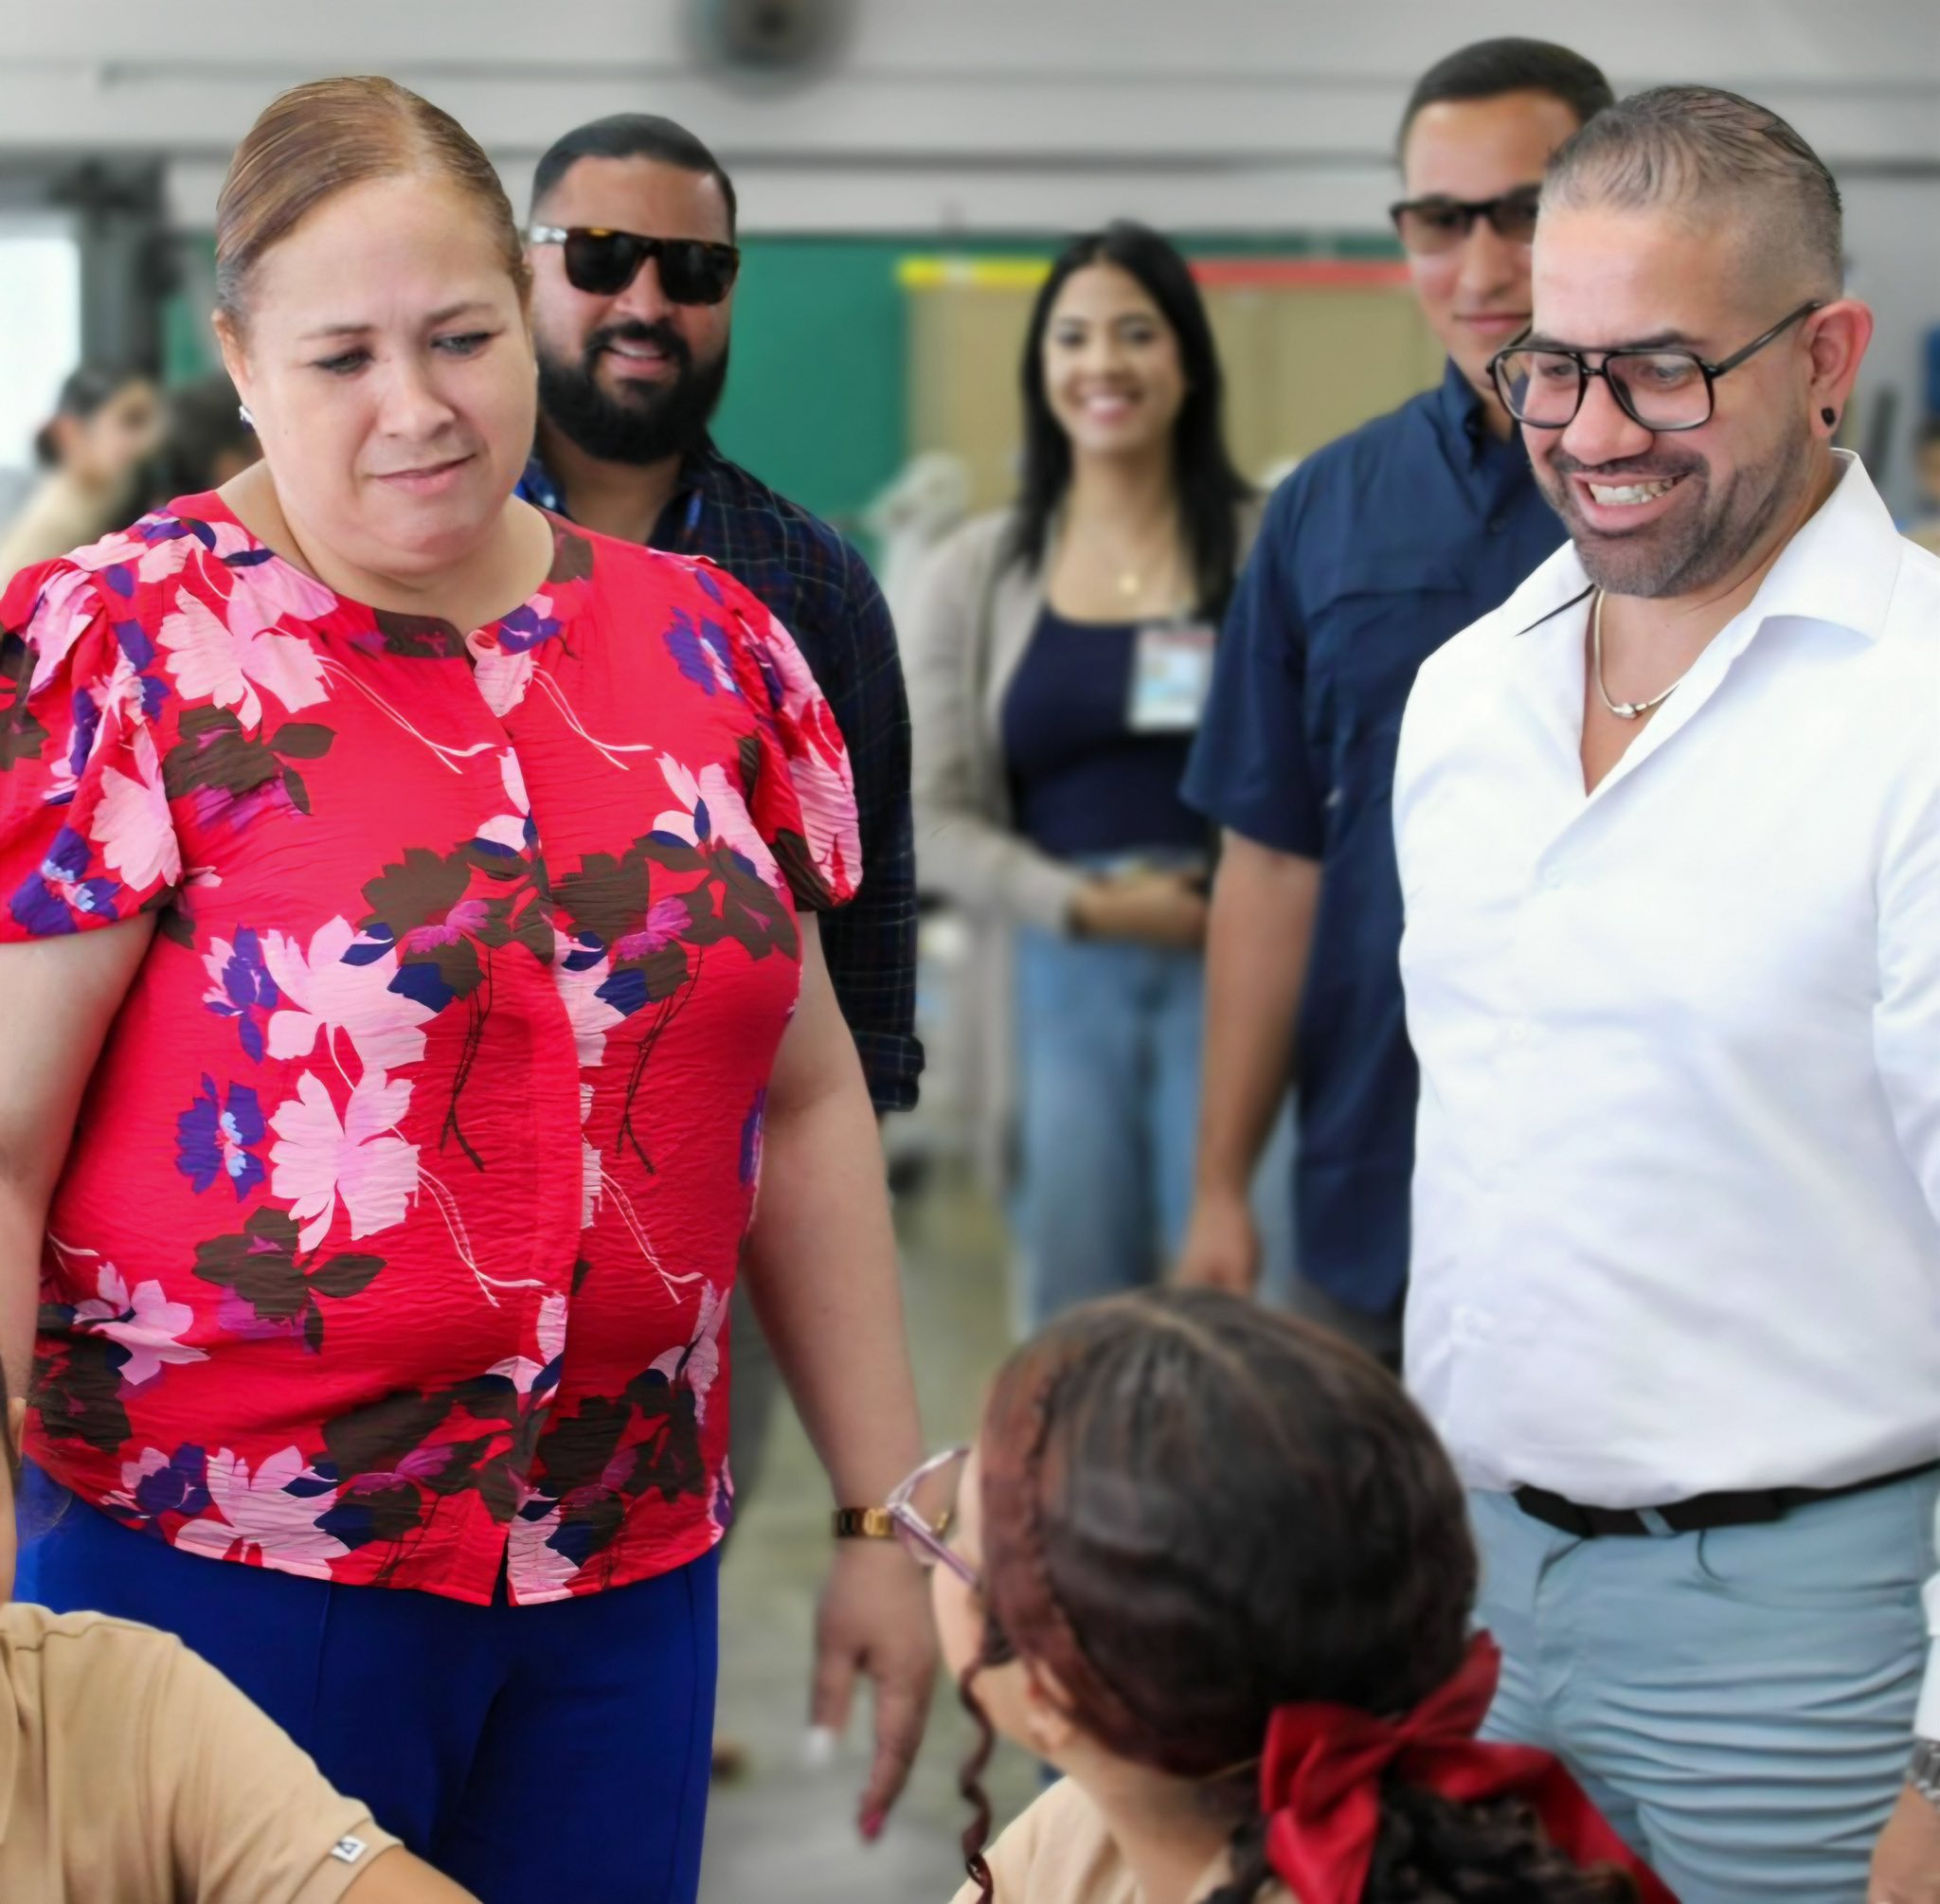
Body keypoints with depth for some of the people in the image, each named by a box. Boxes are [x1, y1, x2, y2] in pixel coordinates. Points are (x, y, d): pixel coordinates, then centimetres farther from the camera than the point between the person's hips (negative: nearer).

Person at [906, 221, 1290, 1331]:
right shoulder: (980, 572, 8)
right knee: (1077, 1317, 7)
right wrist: (1087, 904, -8)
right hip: (1065, 973, 2)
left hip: (1232, 964, -2)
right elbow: (937, 819, 5)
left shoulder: (1265, 550, 1)